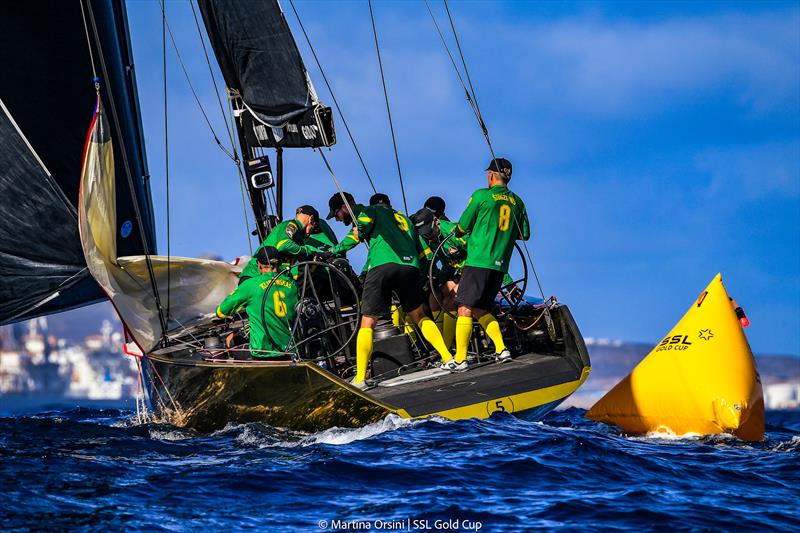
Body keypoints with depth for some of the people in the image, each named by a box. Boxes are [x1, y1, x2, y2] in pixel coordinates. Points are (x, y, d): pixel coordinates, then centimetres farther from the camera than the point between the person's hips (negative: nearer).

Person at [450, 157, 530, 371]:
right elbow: (525, 234, 15)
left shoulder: (481, 195, -4)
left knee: (465, 309, -4)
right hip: (500, 265, 6)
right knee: (480, 309, 17)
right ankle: (501, 349, 7)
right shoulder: (517, 201, 11)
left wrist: (457, 230, 22)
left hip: (478, 261, -6)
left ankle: (460, 359, -9)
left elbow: (462, 227, 0)